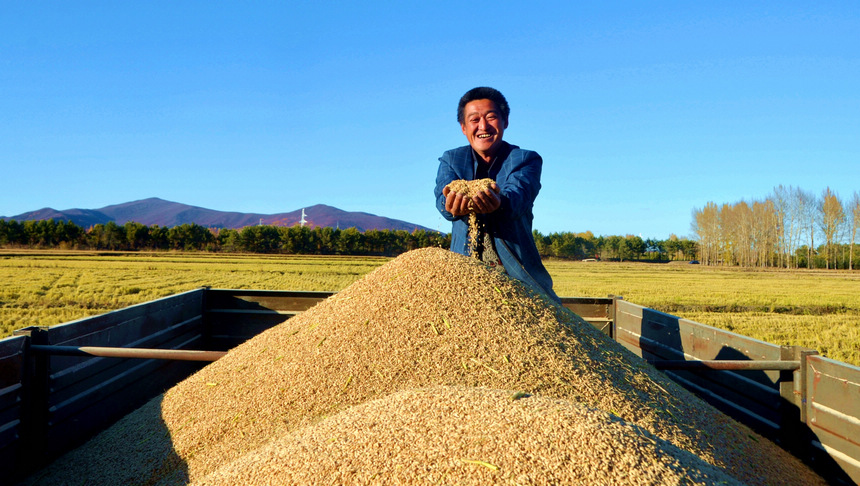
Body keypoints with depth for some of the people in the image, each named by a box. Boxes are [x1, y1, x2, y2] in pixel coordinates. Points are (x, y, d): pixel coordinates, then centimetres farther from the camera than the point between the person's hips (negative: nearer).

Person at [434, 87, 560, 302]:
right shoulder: (450, 160, 11)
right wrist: (453, 205, -35)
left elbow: (518, 195, -16)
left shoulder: (526, 160, 5)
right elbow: (442, 197, -10)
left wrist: (499, 202, -41)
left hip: (517, 275, -1)